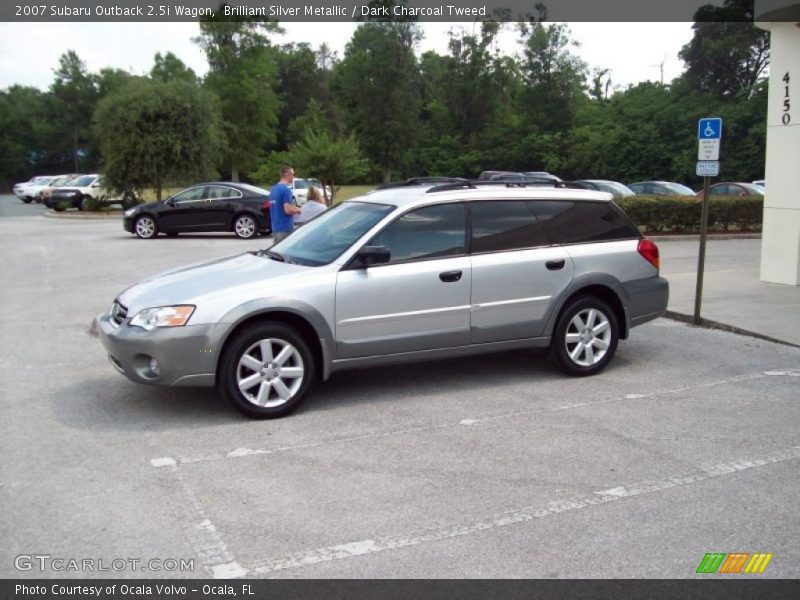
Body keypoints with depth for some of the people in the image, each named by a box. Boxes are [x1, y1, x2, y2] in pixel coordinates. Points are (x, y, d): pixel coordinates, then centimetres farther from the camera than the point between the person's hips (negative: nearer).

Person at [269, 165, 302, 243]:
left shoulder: (273, 189, 12)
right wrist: (298, 210, -2)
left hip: (275, 227, 9)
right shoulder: (286, 190, -15)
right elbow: (288, 210, -20)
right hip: (285, 228, -9)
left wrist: (293, 207, 19)